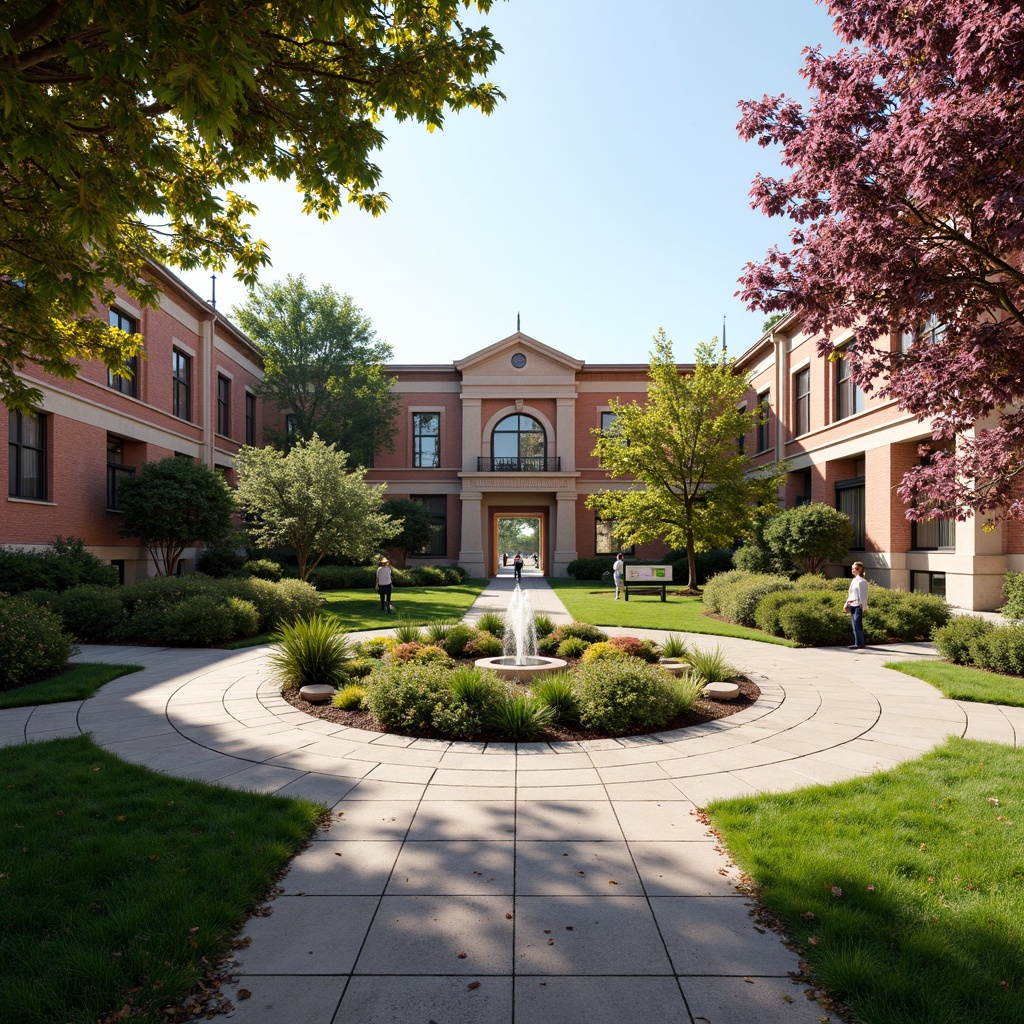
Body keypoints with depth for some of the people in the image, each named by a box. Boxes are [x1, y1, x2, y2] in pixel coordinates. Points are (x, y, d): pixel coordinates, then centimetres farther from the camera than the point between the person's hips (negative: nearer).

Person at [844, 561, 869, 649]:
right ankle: (858, 643, 16)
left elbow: (863, 595, -13)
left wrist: (864, 608, -16)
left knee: (858, 626, -9)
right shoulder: (853, 581, 17)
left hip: (858, 606, -9)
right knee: (855, 626, 11)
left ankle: (859, 644, -6)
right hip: (852, 606, 9)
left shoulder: (862, 581, -9)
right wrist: (847, 604, 14)